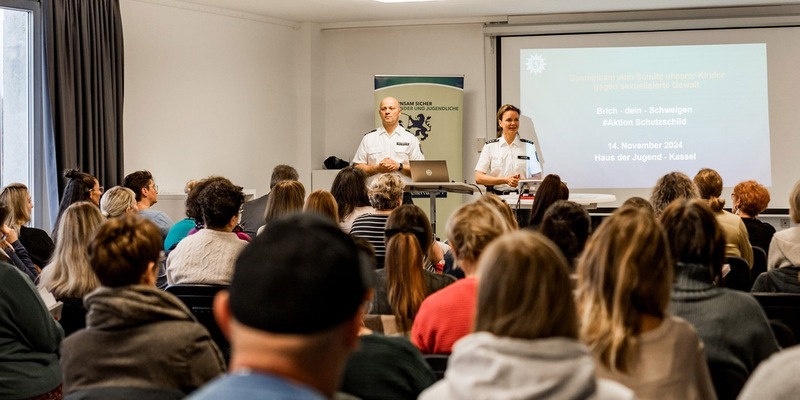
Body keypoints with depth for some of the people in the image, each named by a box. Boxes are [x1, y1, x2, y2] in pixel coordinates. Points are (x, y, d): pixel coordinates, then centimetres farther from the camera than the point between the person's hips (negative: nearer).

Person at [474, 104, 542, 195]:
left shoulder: (529, 146, 11)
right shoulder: (490, 146, 9)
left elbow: (537, 178, 10)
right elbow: (478, 178, 1)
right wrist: (505, 180, -11)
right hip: (497, 197, 0)